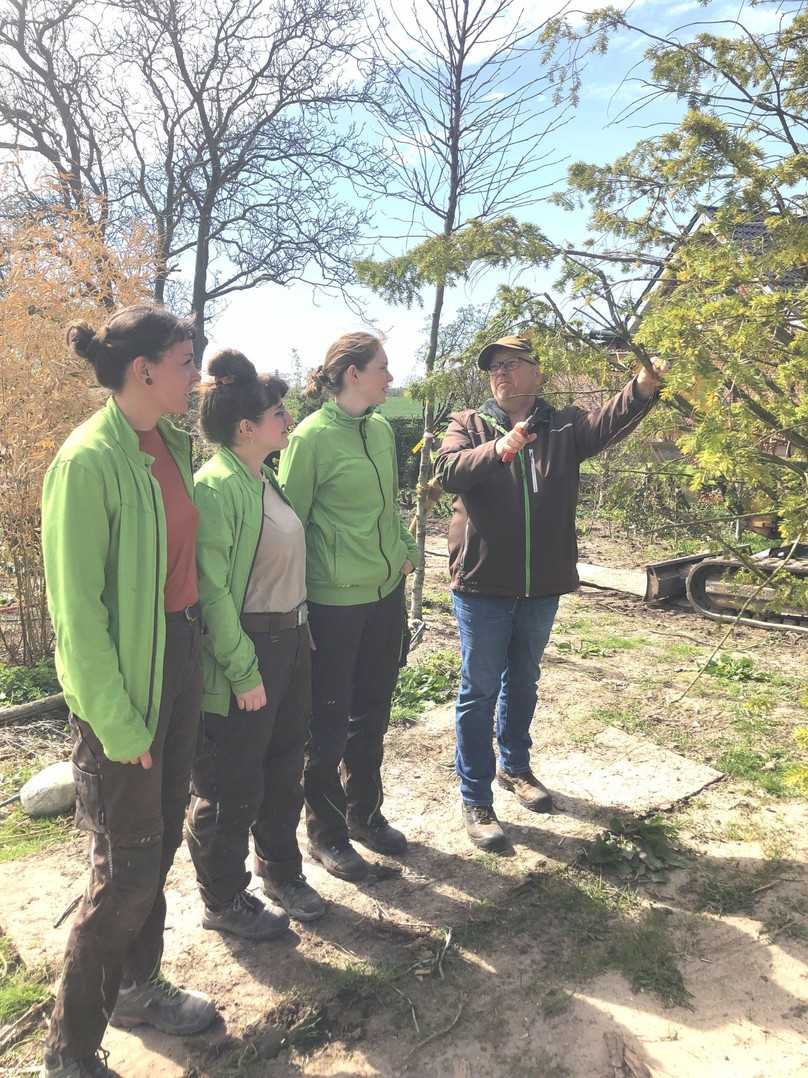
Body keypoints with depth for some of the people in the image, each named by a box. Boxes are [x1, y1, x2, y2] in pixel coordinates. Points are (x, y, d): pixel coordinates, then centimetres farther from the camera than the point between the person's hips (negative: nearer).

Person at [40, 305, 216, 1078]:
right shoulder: (89, 460, -18)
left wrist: (193, 652, 10)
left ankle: (135, 988, 42)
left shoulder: (171, 444, 6)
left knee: (161, 839, 20)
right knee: (128, 867, 3)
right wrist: (116, 721, -16)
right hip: (124, 676, -8)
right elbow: (77, 605, -18)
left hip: (180, 655, 8)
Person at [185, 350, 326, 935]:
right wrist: (243, 671, -18)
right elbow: (212, 591, -20)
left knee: (285, 769, 22)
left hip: (292, 642, 9)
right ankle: (224, 902, 30)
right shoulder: (216, 487, -19)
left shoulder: (267, 479, 8)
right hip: (245, 652, -9)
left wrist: (298, 635, 14)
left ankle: (281, 870, 43)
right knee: (231, 787, 9)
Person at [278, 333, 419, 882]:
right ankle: (325, 832, 29)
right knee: (329, 721, 9)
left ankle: (365, 812, 39)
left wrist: (406, 551, 8)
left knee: (372, 713, 19)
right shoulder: (312, 436, -15)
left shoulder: (382, 430, 6)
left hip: (386, 593, 7)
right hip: (335, 603, -7)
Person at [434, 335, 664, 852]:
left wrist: (644, 386, -36)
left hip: (542, 585, 3)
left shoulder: (565, 426, 3)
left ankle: (514, 765, 43)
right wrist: (497, 449, -38)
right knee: (479, 691, 4)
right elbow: (449, 471, -20)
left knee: (523, 684, 21)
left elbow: (610, 421, -16)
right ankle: (476, 799, 17)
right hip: (483, 583, -3)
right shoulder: (469, 424, -1)